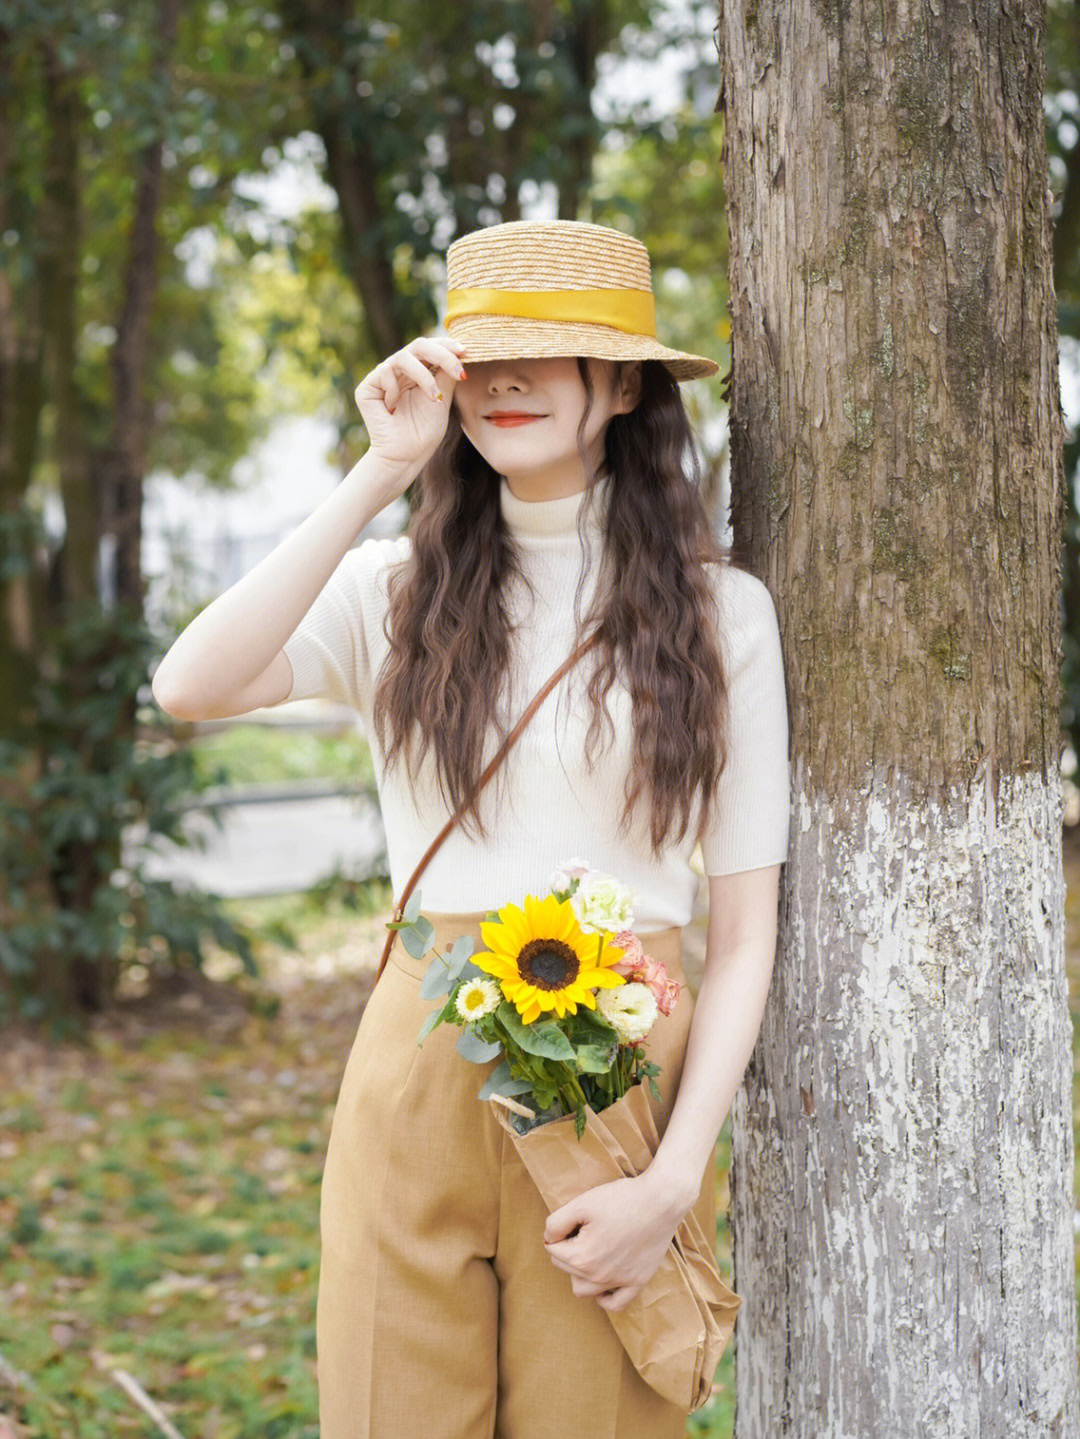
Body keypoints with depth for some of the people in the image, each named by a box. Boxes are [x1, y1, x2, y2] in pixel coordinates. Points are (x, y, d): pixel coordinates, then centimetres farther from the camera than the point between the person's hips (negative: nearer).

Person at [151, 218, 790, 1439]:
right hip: (417, 1077, 1)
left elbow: (745, 932, 0)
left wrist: (676, 1179, -10)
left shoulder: (719, 610, 1)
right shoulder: (397, 592, 5)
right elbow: (188, 688, -15)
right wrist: (380, 476, -14)